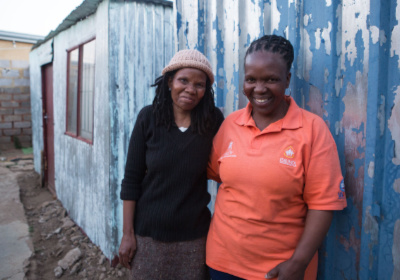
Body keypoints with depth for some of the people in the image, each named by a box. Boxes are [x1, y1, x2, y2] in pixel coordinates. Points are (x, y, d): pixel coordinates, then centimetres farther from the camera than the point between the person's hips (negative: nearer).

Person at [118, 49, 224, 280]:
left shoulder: (213, 120, -6)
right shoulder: (149, 117, -7)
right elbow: (132, 178, -4)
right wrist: (128, 233, -4)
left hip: (194, 236, 1)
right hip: (148, 232, 0)